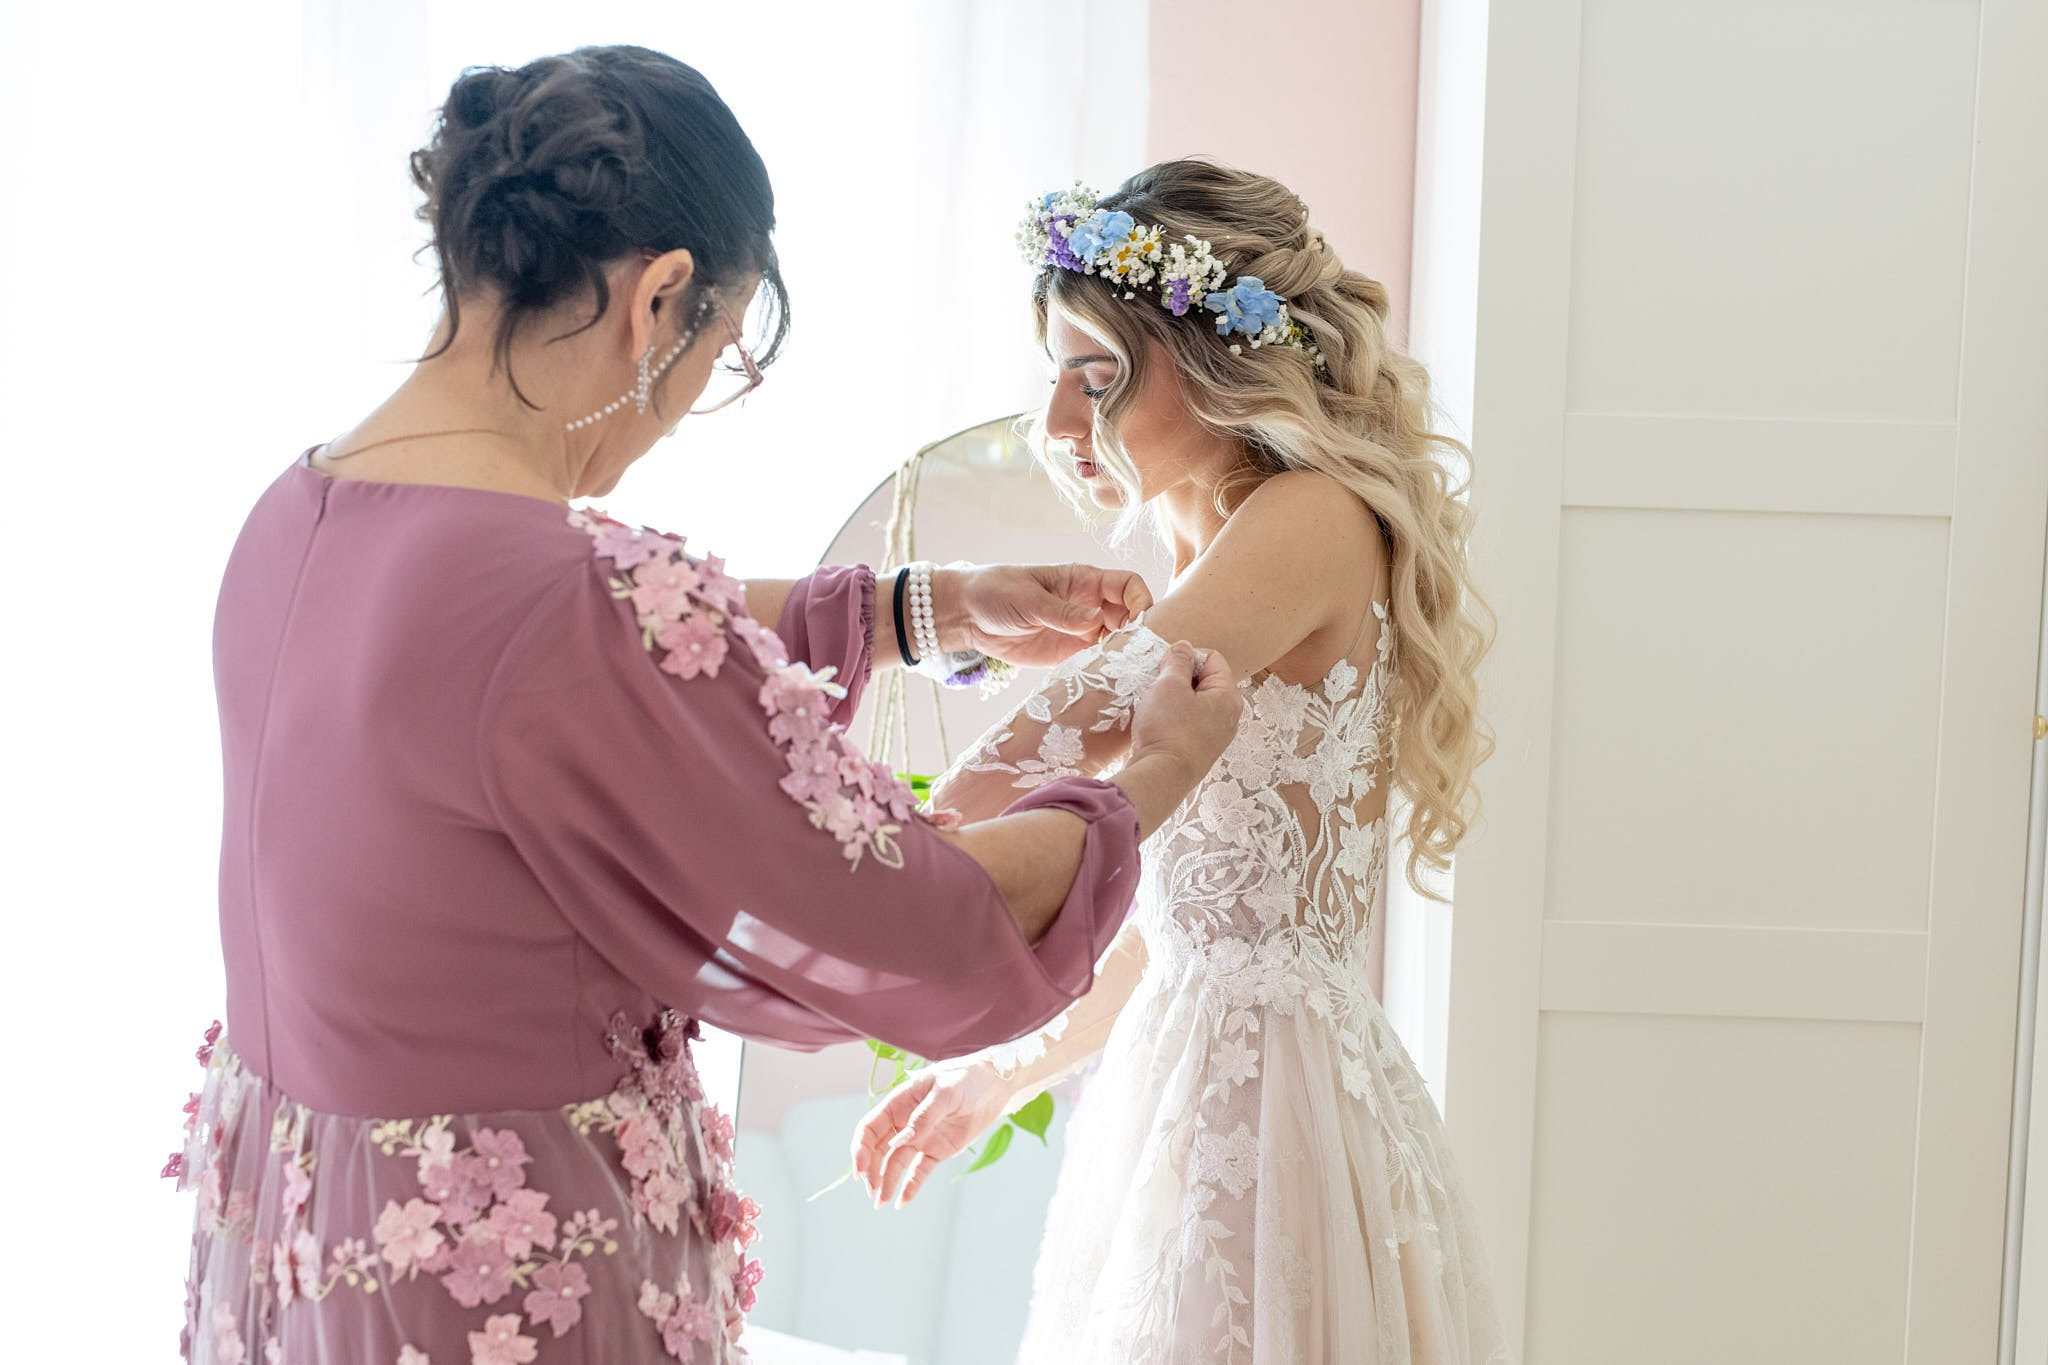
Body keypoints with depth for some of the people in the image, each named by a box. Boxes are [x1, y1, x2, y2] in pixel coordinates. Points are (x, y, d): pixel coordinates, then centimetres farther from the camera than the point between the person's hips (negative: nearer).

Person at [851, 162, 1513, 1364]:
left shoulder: (1314, 522, -12)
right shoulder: (1203, 574, 15)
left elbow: (1085, 726, -26)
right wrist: (1007, 1077, 22)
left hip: (1267, 1085, -8)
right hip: (1188, 1081, 9)